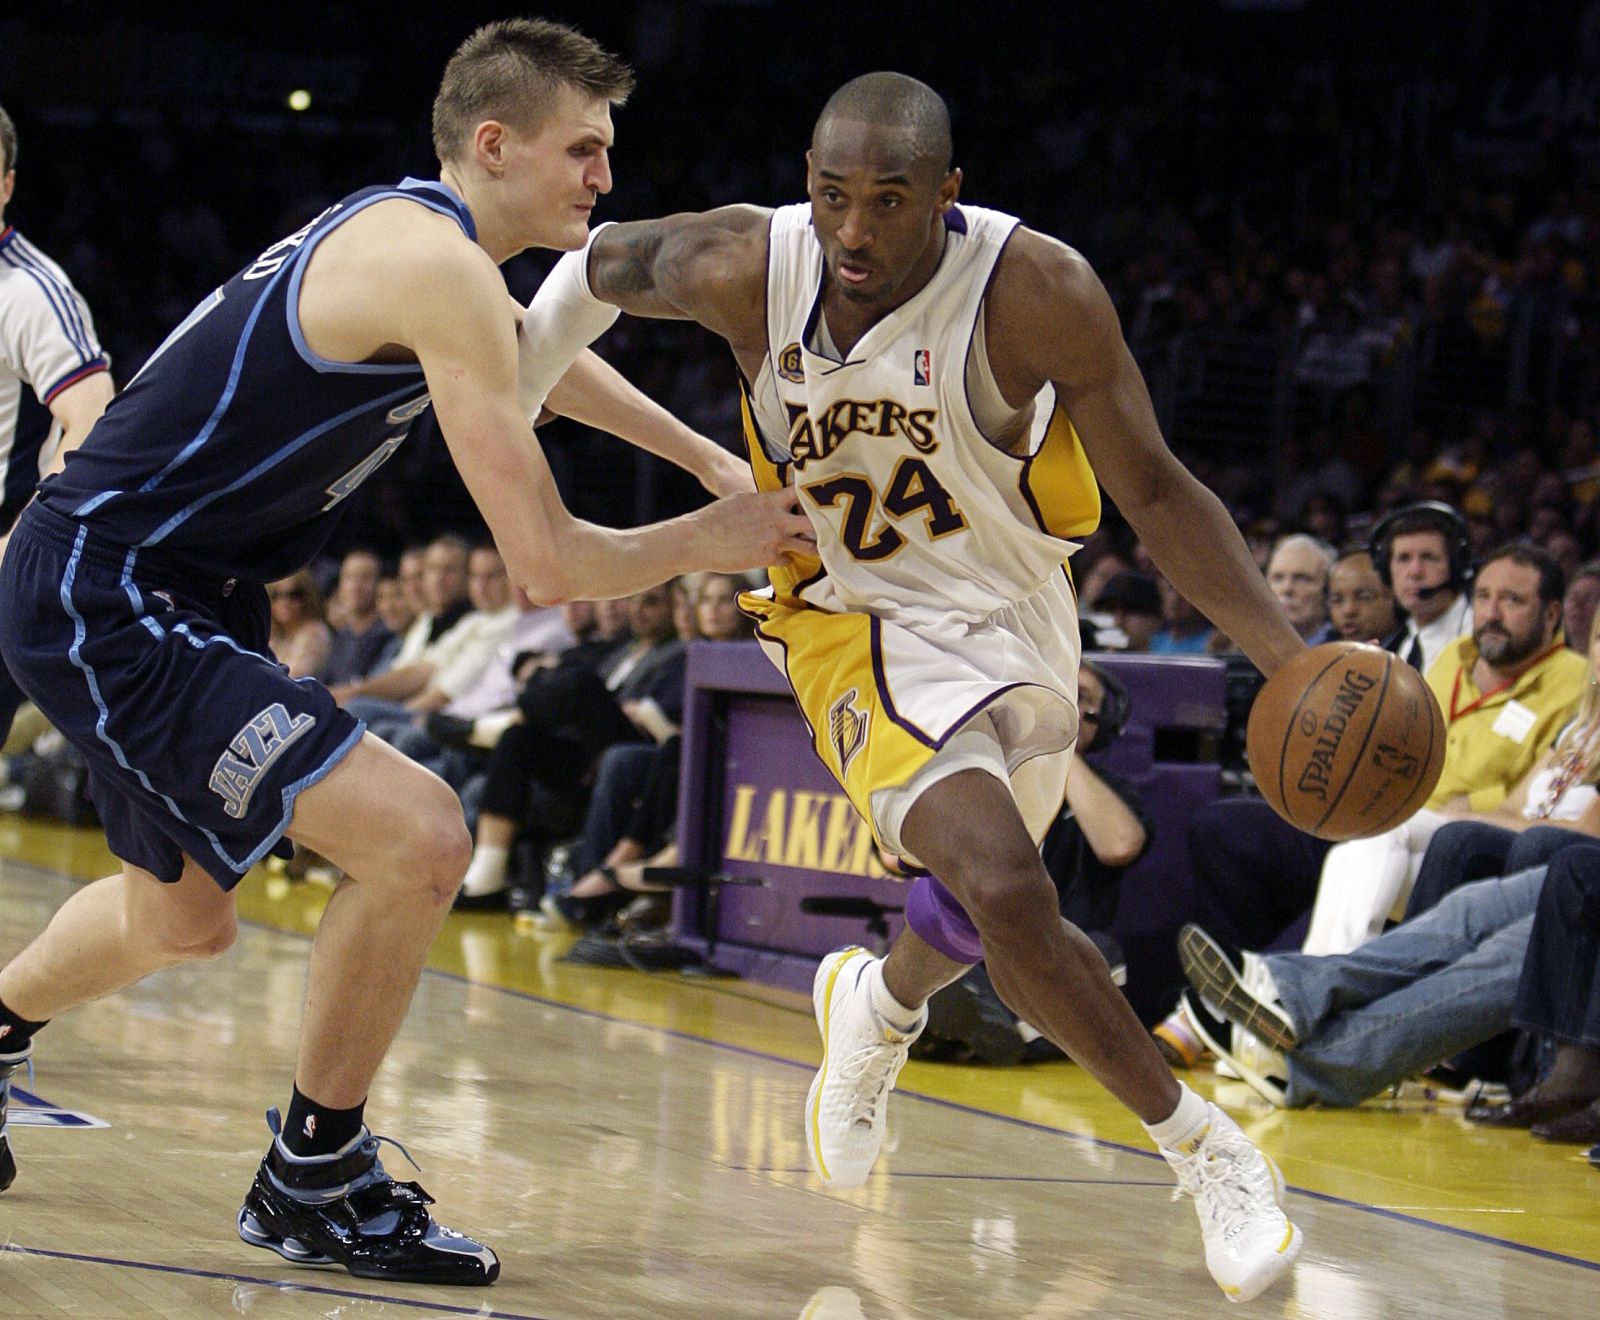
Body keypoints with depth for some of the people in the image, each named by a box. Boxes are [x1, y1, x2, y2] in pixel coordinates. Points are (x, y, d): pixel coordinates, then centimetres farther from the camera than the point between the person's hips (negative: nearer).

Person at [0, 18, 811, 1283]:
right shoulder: (440, 266, -20)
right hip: (106, 600, -11)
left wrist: (714, 462, 31)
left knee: (182, 921, 29)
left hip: (145, 596, 11)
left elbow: (536, 358, 35)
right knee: (419, 838, -20)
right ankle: (314, 1182, -4)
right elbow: (547, 562, -21)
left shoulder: (403, 233, 11)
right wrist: (710, 541, -3)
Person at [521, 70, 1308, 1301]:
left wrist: (1289, 659, -25)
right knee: (1011, 892, -25)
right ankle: (1201, 1145, -8)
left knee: (982, 907, 21)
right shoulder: (745, 269, -20)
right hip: (871, 628, -2)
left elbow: (1156, 494, -16)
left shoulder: (1038, 294, -24)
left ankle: (876, 1005, 58)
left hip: (1017, 626, 2)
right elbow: (601, 264, 3)